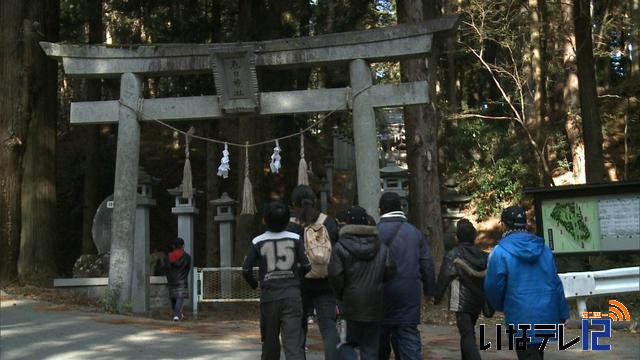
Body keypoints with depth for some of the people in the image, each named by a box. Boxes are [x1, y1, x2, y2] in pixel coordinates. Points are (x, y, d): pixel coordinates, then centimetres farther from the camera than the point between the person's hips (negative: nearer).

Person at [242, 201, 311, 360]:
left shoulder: (257, 242, -2)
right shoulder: (295, 239, 0)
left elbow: (246, 270, -2)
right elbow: (306, 266, -2)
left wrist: (254, 284, 18)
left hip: (269, 298, 1)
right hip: (292, 296, 0)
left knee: (270, 341, 16)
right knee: (293, 341, -6)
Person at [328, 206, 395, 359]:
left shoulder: (340, 247, -6)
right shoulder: (381, 247, 5)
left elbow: (335, 275, -13)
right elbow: (389, 272, 0)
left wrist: (341, 295, 3)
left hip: (351, 305, -3)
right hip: (375, 306, 3)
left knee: (347, 343, 10)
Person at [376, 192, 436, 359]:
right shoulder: (415, 232, 4)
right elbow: (427, 264, 6)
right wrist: (429, 289, 16)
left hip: (382, 293, -2)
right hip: (410, 294, 2)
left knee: (380, 343, 11)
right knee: (409, 337, 4)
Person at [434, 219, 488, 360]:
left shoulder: (453, 255, -10)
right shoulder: (483, 256, 5)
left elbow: (443, 278, -10)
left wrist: (437, 297, 2)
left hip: (462, 302, -6)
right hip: (478, 302, 6)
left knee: (467, 335, -9)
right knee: (469, 332, 22)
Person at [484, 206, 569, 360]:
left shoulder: (500, 252, -12)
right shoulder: (544, 249, 6)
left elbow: (493, 286, -9)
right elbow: (556, 283, 8)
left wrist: (500, 306, 12)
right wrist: (562, 313, 15)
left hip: (522, 318, -6)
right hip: (547, 316, 6)